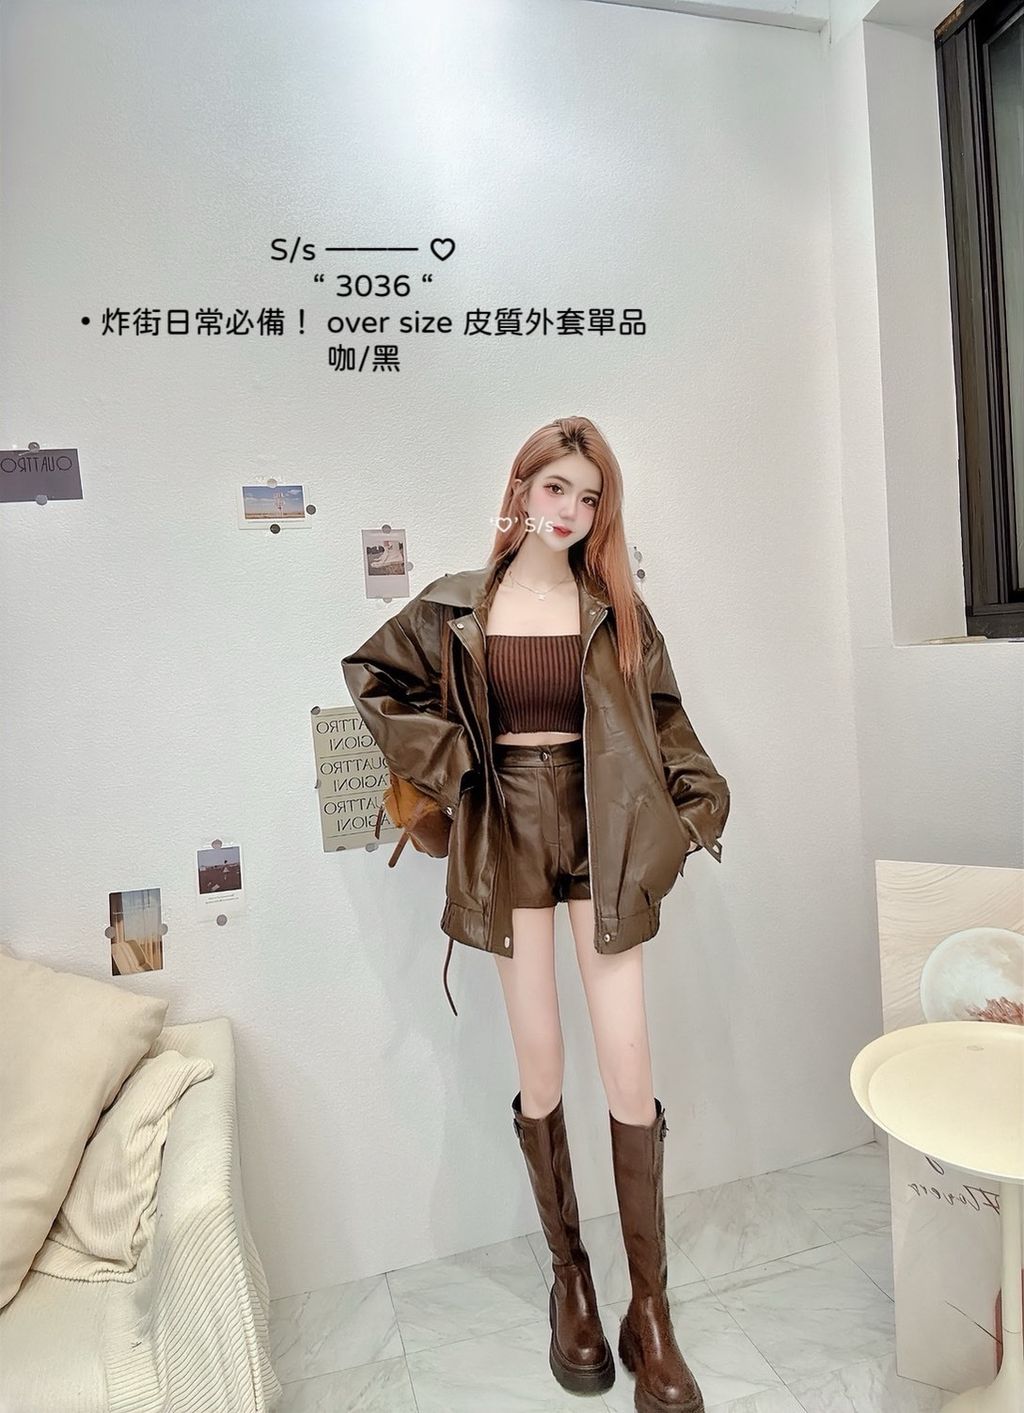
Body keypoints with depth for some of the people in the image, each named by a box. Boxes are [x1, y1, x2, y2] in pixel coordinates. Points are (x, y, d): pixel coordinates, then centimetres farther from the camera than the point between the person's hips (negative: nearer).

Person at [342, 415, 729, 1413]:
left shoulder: (616, 608, 5)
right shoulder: (456, 605, 2)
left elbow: (663, 717, 10)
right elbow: (372, 676, 11)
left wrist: (698, 805, -2)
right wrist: (448, 767, 0)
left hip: (600, 836, 1)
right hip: (507, 835, 0)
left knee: (630, 1070, -1)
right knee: (540, 1073, 8)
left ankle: (651, 1311, 18)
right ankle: (569, 1277, 31)